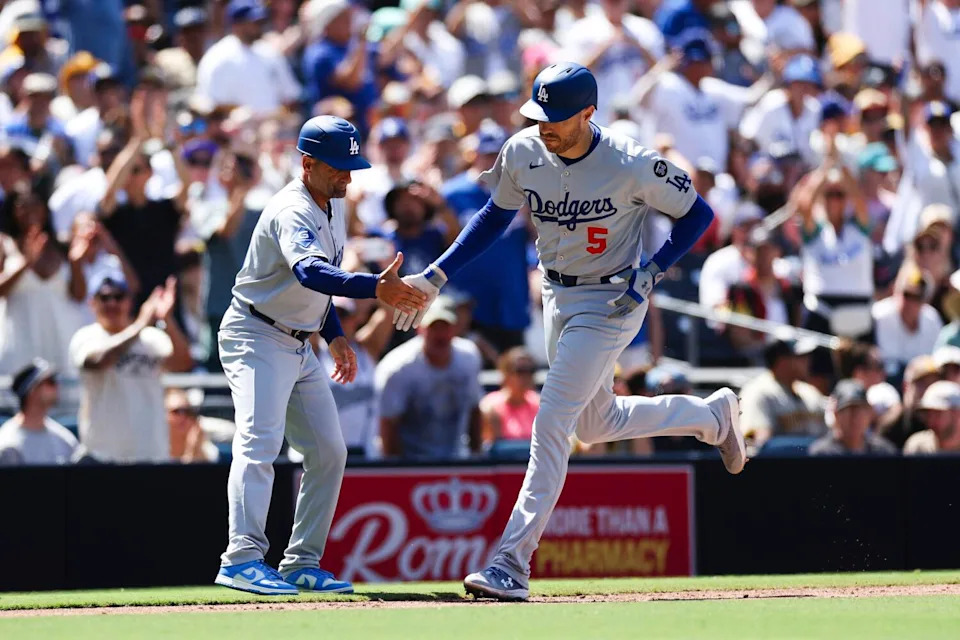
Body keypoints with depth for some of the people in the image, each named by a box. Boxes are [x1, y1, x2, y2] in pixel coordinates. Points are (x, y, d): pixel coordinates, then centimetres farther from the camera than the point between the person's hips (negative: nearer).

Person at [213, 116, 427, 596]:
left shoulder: (333, 206, 8)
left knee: (328, 451, 6)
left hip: (299, 346, 10)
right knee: (260, 442, -23)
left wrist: (335, 335, 13)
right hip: (256, 338, -10)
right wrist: (374, 288, -57)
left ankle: (301, 563, 11)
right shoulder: (292, 212, -24)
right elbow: (309, 272, -44)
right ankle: (242, 558, -31)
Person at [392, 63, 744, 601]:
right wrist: (435, 276, 0)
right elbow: (496, 215, 8)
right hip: (559, 297, 7)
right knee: (597, 424, 21)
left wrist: (651, 273, -21)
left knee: (552, 425, -15)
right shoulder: (523, 153, -10)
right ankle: (713, 415, 45)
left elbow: (698, 214, -10)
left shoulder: (631, 165, -24)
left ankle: (512, 563, -15)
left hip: (611, 301, -7)